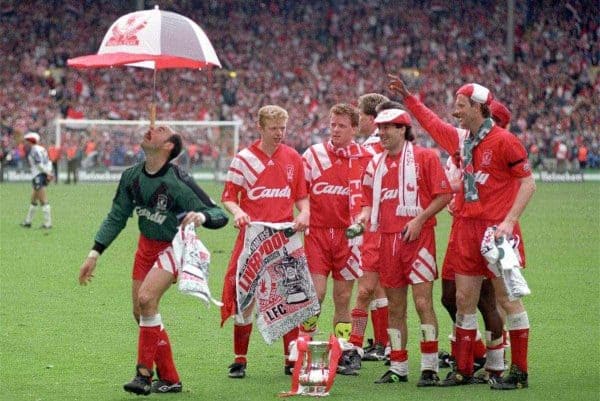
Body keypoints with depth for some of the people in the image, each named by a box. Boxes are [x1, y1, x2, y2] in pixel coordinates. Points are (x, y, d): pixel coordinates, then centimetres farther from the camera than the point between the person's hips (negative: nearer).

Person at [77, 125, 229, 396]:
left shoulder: (179, 183, -25)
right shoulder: (132, 176, -6)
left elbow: (220, 216, -22)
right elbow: (116, 218, 7)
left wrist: (202, 216, -44)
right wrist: (94, 254, 3)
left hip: (174, 248, -7)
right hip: (146, 245, 7)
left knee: (146, 299, -26)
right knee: (141, 312, 6)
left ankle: (145, 373, -17)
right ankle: (169, 379, 17)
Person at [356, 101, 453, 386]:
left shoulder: (424, 157, -3)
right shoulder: (376, 164, 14)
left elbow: (444, 195, -5)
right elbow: (371, 199, 22)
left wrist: (419, 219, -14)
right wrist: (364, 215, 1)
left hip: (418, 237, -6)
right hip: (388, 239, 6)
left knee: (423, 302, -9)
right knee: (395, 307, 8)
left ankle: (429, 367, -4)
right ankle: (398, 367, 15)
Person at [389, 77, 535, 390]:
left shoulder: (503, 141, -10)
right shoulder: (461, 139, 12)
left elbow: (528, 183, -11)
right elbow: (432, 122, 31)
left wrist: (509, 221, -18)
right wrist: (407, 97, 34)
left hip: (496, 231, -7)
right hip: (467, 230, 7)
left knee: (507, 299, -3)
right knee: (464, 299, 8)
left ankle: (519, 372, 2)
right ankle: (463, 370, 16)